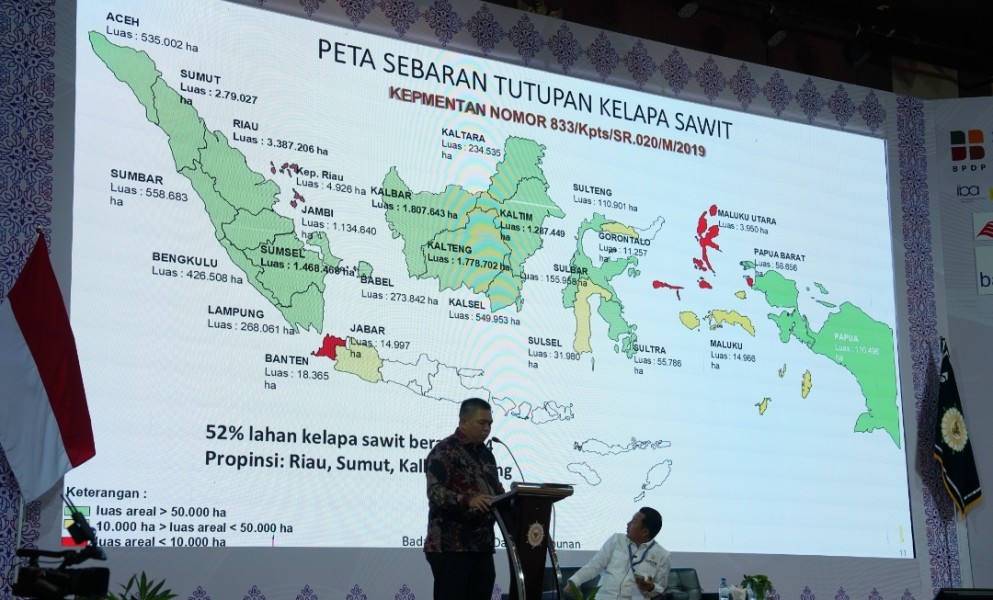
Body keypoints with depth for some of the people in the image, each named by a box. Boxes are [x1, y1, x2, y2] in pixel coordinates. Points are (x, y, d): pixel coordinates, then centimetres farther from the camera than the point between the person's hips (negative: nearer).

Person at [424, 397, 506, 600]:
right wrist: (468, 500, -35)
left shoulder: (486, 454, 18)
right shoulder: (444, 451, -8)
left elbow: (498, 492, 23)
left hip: (482, 546, 8)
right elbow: (435, 492, -20)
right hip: (450, 547, -8)